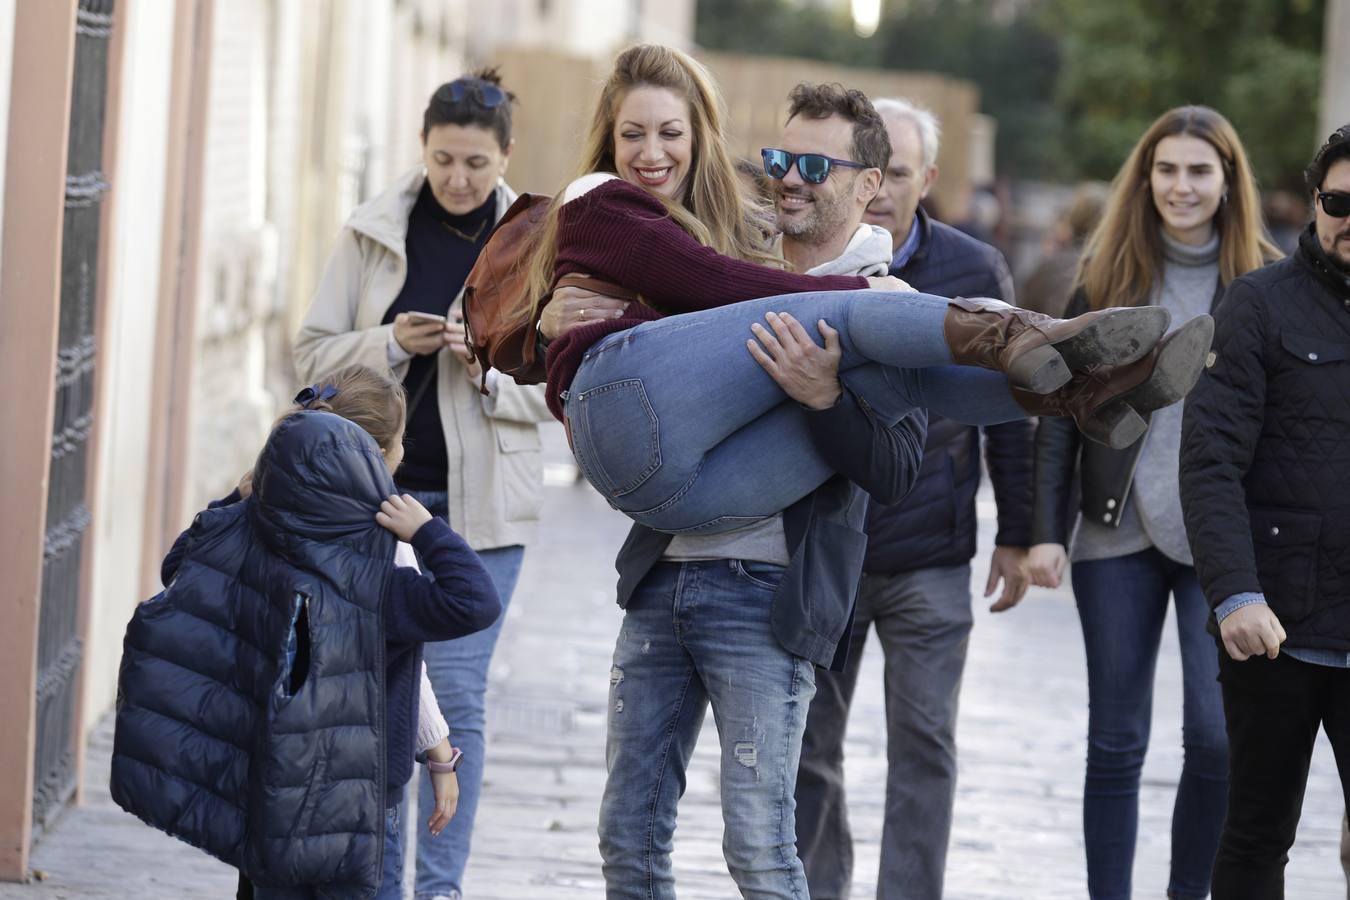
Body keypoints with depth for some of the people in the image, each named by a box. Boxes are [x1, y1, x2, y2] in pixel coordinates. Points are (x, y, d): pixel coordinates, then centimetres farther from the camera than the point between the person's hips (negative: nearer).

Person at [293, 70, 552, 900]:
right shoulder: (373, 233, 2)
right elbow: (315, 353, 3)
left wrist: (490, 373, -17)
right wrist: (392, 344, -14)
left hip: (481, 499, -1)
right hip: (375, 487, 1)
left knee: (458, 692, -2)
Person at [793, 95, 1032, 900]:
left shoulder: (974, 273, -1)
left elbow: (1008, 410, 6)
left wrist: (1017, 535, 6)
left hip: (930, 560, -1)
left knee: (925, 746, 1)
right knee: (808, 745, 7)